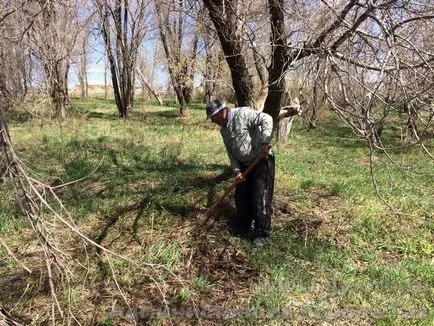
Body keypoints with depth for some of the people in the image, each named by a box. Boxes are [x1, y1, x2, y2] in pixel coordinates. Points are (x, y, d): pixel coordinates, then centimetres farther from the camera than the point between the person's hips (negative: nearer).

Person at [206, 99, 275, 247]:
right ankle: (241, 225, 35)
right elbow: (231, 152, 8)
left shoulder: (242, 113, -18)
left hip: (262, 161, -8)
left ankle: (262, 233, 9)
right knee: (241, 197, 15)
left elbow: (266, 119, -27)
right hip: (244, 164, 8)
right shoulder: (223, 129, 7)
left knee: (260, 199, -4)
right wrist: (236, 170, -5)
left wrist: (264, 144, -31)